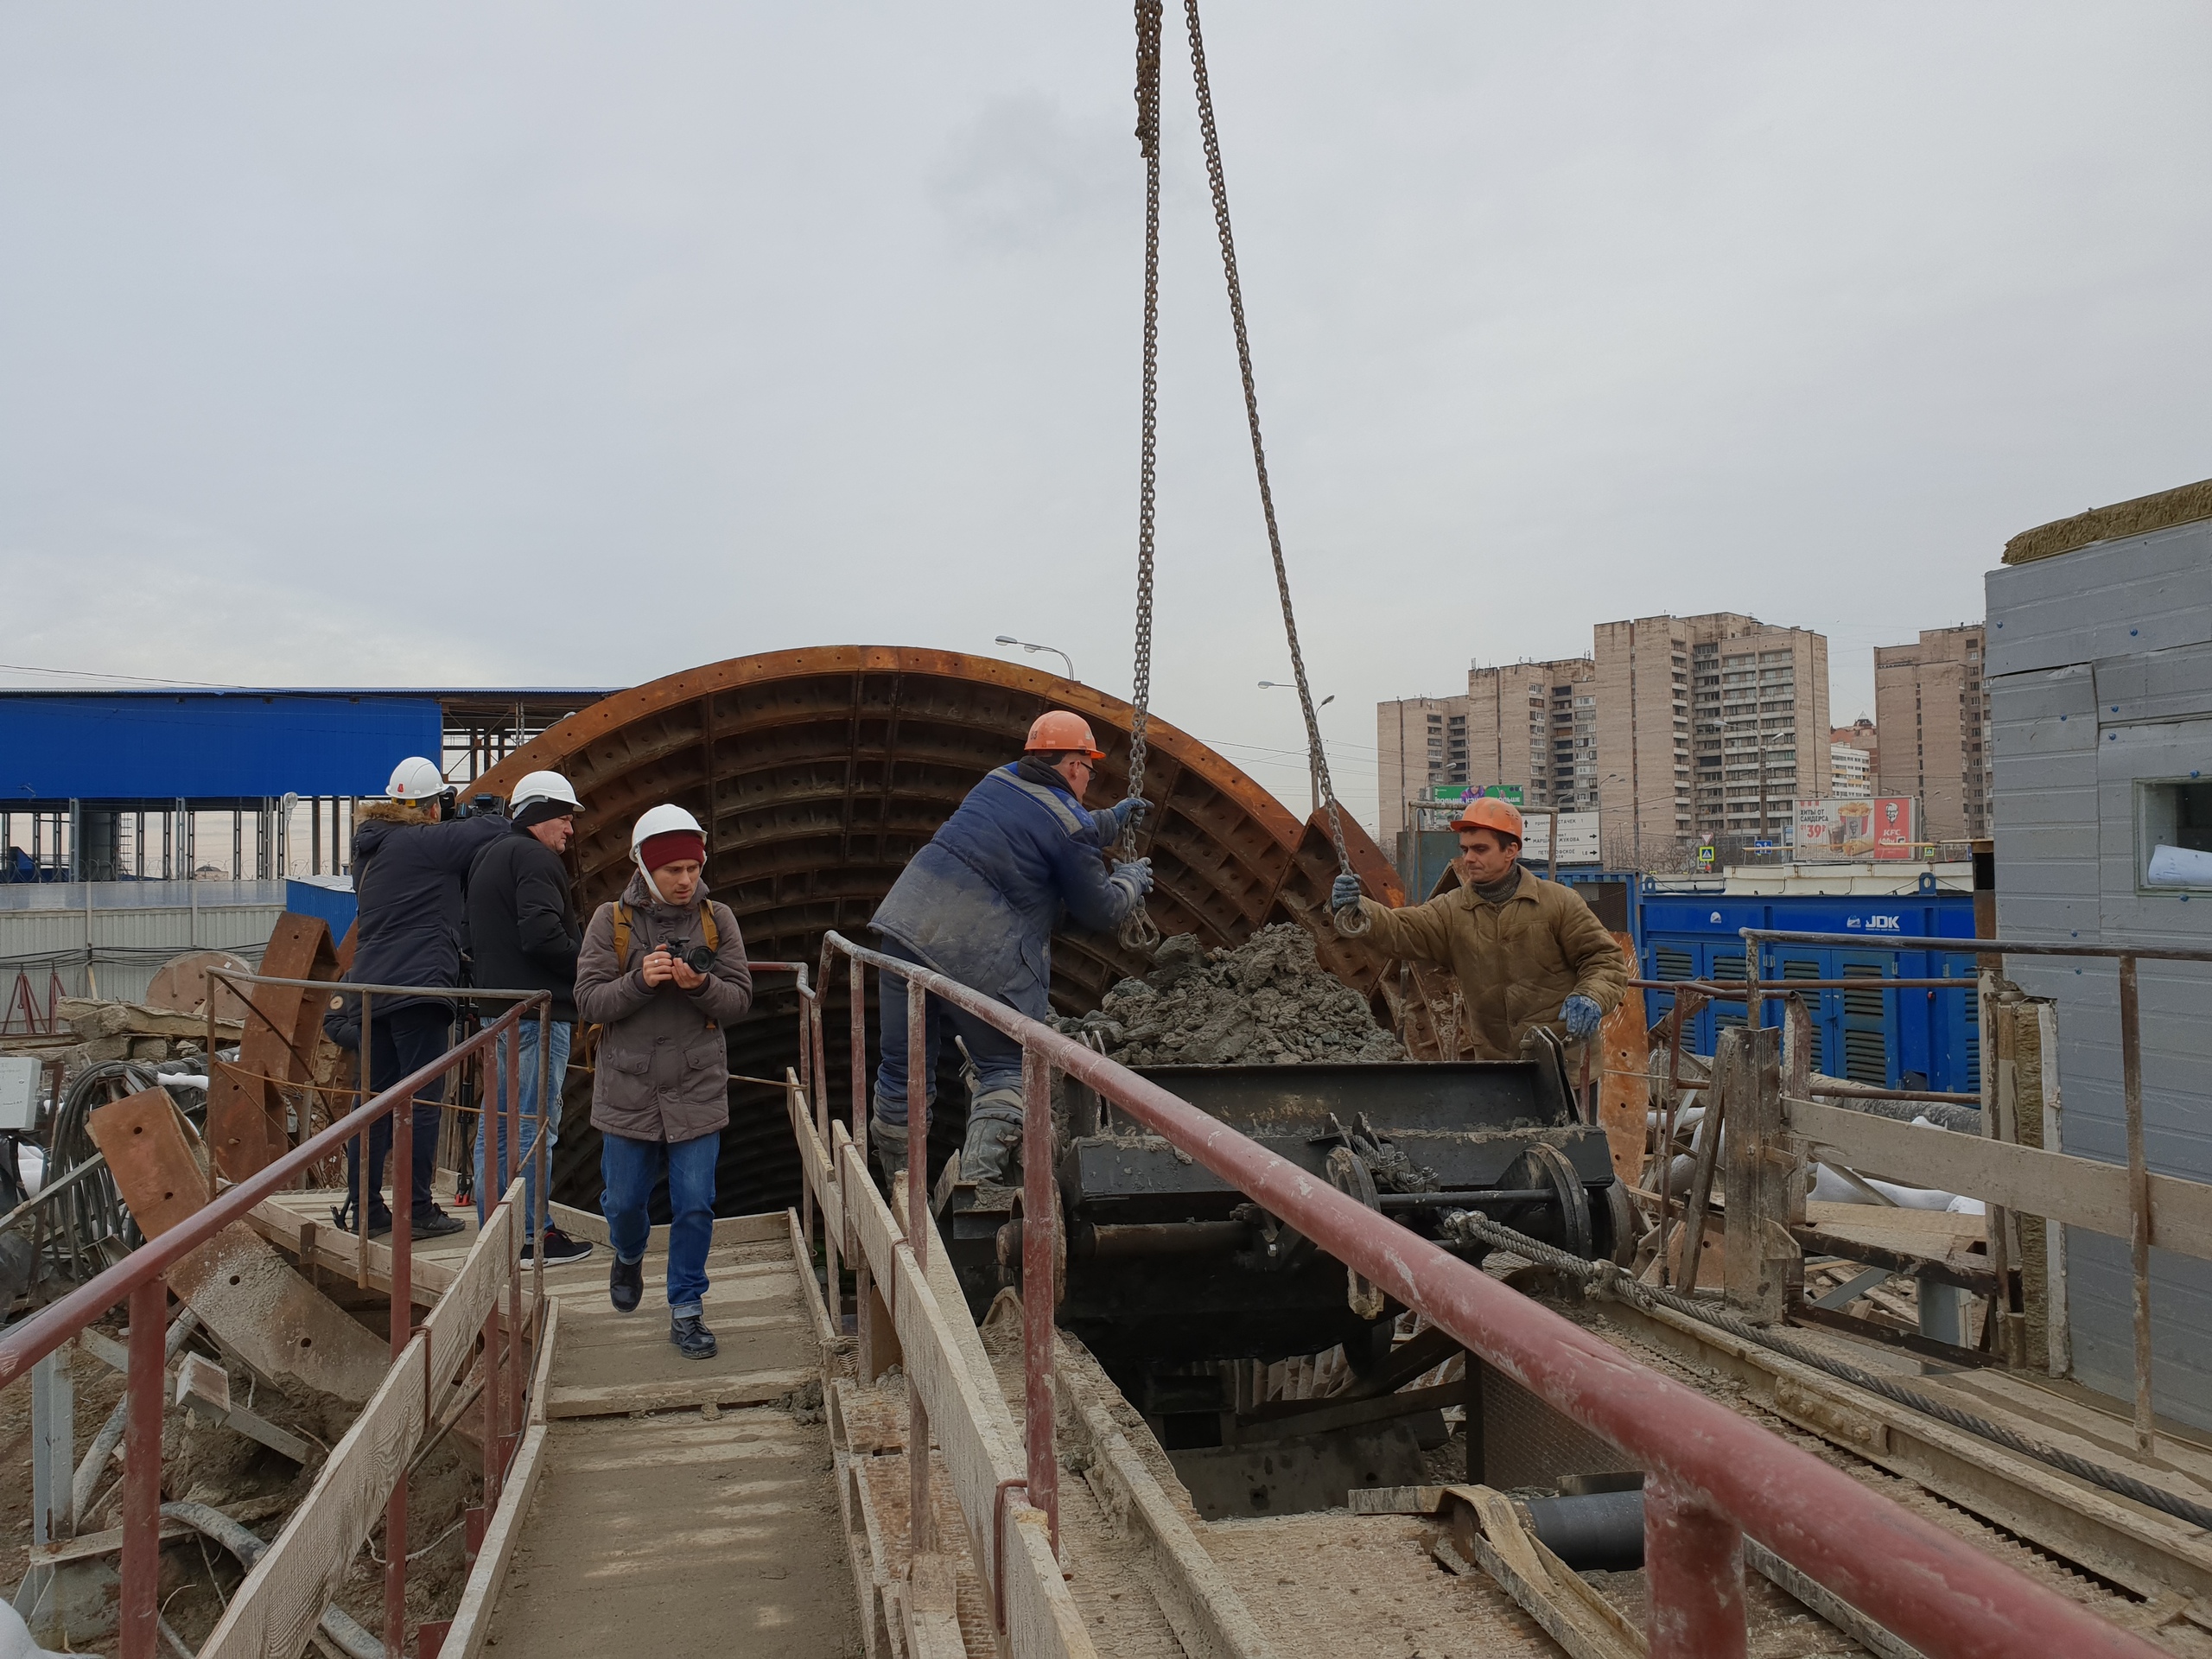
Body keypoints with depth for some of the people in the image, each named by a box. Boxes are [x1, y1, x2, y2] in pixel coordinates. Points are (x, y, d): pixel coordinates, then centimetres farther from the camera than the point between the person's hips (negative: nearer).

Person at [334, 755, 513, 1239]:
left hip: (371, 990, 9)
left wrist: (457, 824, 17)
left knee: (376, 1096, 11)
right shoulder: (423, 842, -9)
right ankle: (417, 1211, -1)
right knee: (423, 1099, -3)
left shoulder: (371, 846, 17)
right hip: (417, 987, -9)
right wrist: (483, 813, 12)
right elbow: (494, 831, -11)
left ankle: (362, 1206, 15)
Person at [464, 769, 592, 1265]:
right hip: (538, 1010, -10)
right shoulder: (534, 857, -12)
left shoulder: (487, 856, 20)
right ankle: (533, 1236, 0)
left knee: (497, 1120, 14)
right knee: (536, 1123, -5)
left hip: (496, 1008, 10)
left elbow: (475, 938, 24)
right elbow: (542, 935, -24)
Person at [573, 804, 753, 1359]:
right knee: (624, 1200, 12)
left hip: (698, 1089, 0)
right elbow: (589, 1001, -8)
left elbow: (740, 998, -3)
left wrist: (701, 985, -23)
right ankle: (629, 1256, 46)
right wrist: (641, 980, -25)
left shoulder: (717, 920, 0)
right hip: (628, 1087, 0)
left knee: (695, 1204, -1)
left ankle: (686, 1309, 14)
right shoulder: (611, 920, -3)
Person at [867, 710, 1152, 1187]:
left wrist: (1113, 820, 47)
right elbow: (1099, 912, 5)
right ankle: (978, 1180, -7)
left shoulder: (999, 781, 16)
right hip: (981, 962, -7)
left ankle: (900, 1190, 25)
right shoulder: (1069, 822, -5)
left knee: (903, 1069, 12)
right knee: (1005, 1071, 10)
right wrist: (1132, 880, 25)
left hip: (908, 924, 7)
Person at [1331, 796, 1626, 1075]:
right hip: (1491, 1061, 3)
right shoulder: (1450, 911, 3)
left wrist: (1591, 997, -20)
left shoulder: (1558, 902, -2)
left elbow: (1606, 958, 1)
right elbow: (1399, 931, -12)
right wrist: (1358, 909, -32)